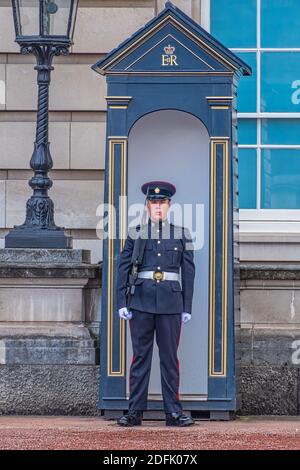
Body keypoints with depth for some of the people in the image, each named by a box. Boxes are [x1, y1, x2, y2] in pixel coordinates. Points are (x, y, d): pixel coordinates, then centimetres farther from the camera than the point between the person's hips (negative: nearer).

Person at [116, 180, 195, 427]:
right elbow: (123, 269, 5)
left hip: (171, 303, 0)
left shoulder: (181, 235, 7)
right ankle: (135, 411, 4)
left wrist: (187, 307, 3)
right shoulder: (136, 234, 6)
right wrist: (121, 303, -3)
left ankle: (174, 412, 5)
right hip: (141, 300, 0)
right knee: (140, 355, 2)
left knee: (170, 357, 2)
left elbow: (189, 272, 7)